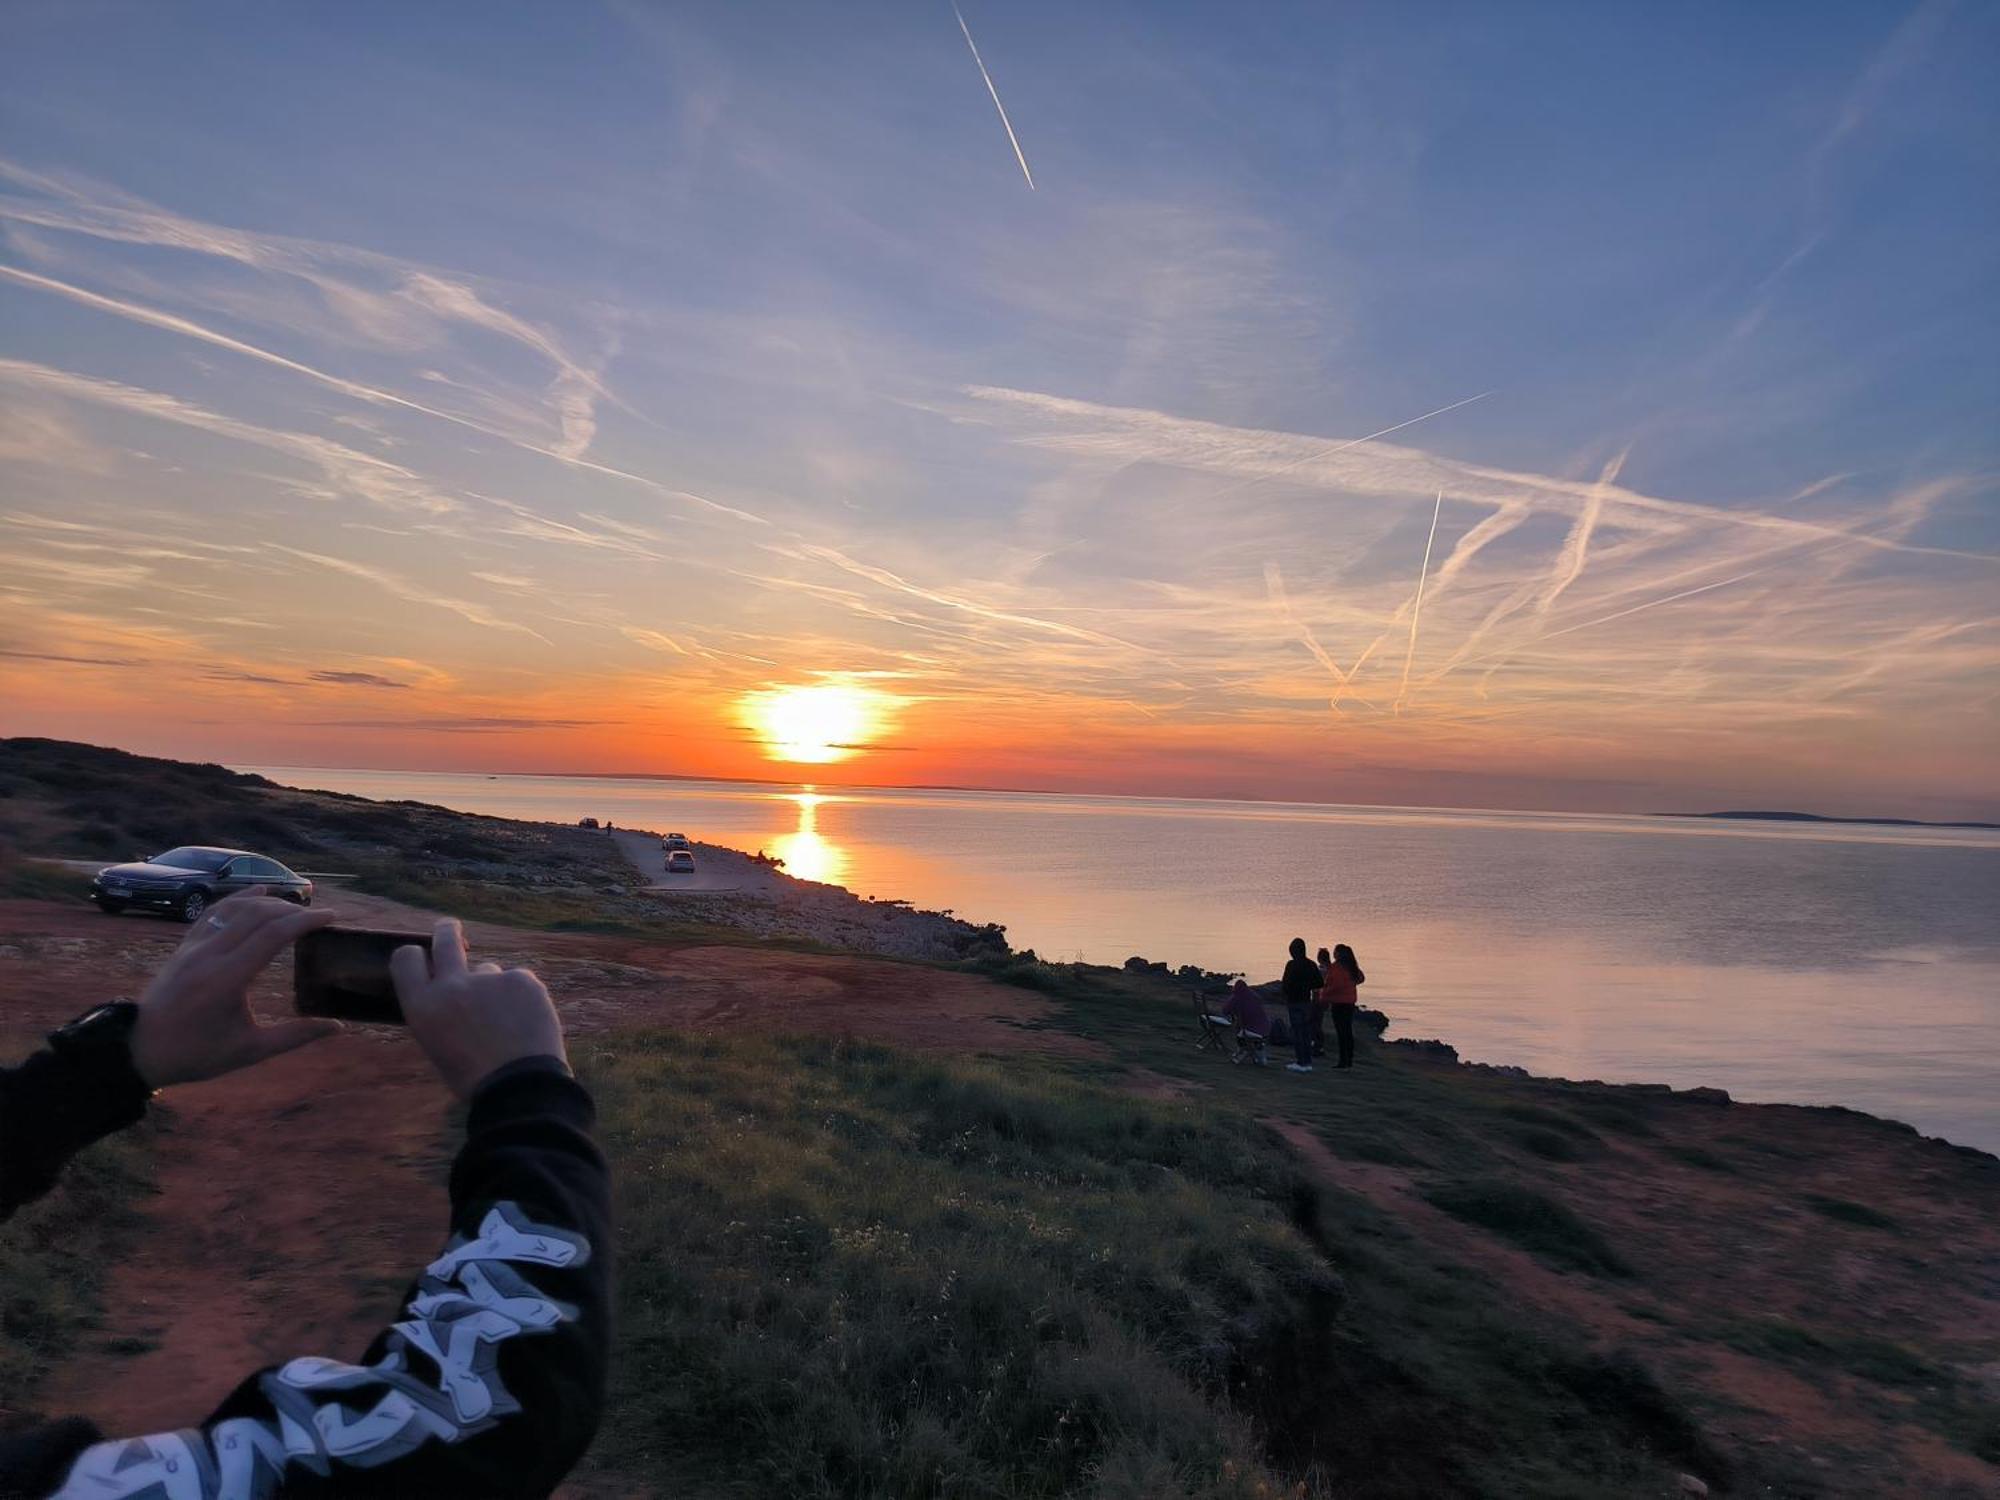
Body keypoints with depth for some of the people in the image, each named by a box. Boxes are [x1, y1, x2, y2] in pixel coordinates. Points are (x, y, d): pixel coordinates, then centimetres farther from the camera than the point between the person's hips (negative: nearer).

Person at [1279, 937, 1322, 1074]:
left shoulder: (1292, 965, -14)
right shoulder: (1312, 965, 5)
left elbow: (1287, 984, -18)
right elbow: (1318, 983, 8)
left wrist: (1281, 983, 3)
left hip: (1294, 1002, -6)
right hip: (1307, 1001, 7)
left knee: (1297, 1032, -2)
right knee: (1306, 1033, 11)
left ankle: (1300, 1063, -2)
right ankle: (1308, 1062, 15)